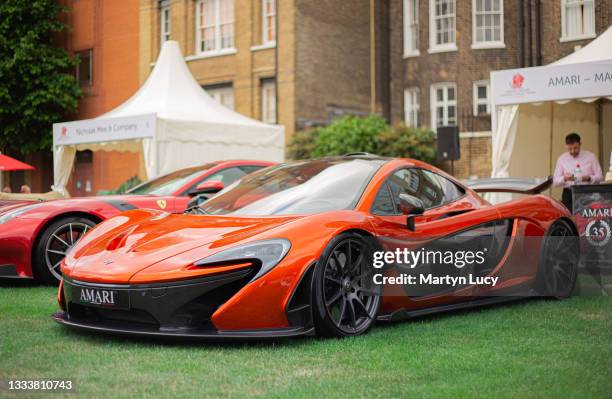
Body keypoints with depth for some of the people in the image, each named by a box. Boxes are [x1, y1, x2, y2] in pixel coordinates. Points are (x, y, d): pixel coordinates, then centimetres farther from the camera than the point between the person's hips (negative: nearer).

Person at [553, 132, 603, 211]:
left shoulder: (590, 157, 6)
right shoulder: (562, 159, 8)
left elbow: (599, 176, 6)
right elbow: (555, 181, 7)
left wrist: (589, 178, -15)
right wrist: (564, 178, -15)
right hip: (569, 194, 1)